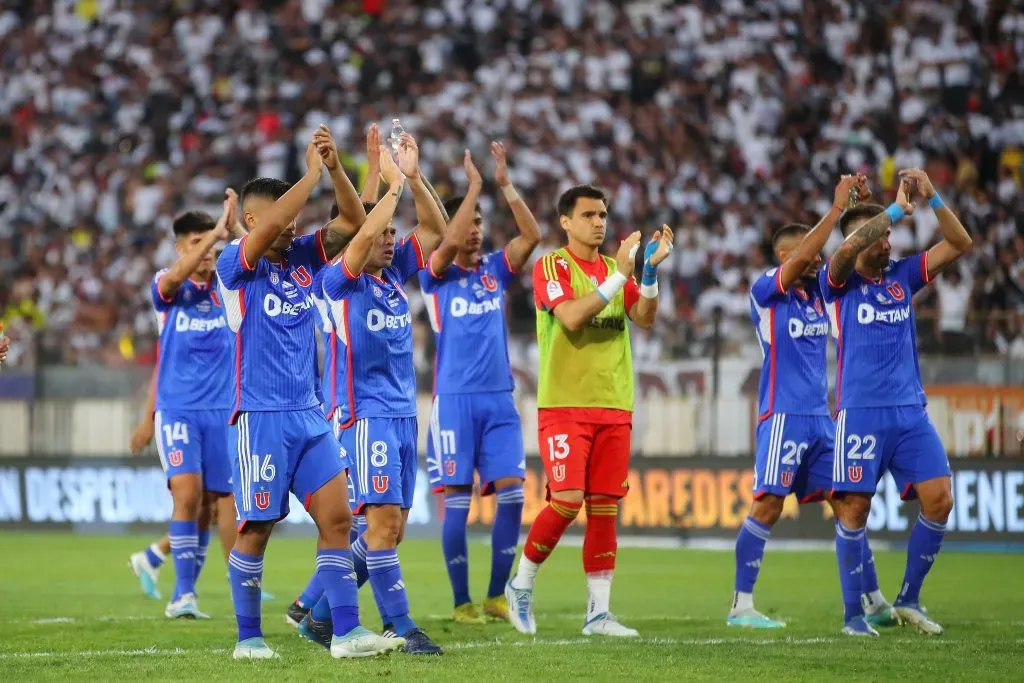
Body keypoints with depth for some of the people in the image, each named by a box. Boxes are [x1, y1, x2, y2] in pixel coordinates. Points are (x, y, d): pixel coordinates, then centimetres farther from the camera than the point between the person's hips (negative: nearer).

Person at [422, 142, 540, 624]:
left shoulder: (495, 269, 11)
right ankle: (461, 602, 5)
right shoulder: (436, 275, 1)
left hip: (499, 399, 4)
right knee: (458, 502, -4)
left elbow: (532, 236, -2)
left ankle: (496, 596, 6)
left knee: (511, 494, -4)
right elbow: (448, 246, -20)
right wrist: (473, 187, -18)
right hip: (455, 399, -4)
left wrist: (506, 184, -10)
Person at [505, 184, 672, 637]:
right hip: (565, 404, -5)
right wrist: (619, 274, -21)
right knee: (567, 501, -13)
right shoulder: (552, 267, -3)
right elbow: (571, 316, -19)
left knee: (605, 508, 2)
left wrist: (650, 269, -13)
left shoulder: (614, 268, 14)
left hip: (614, 405, 5)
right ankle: (521, 586, 8)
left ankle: (599, 612, 5)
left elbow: (645, 317, 1)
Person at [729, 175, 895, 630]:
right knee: (768, 506, -11)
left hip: (820, 417, 7)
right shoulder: (766, 291, -7)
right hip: (783, 416, -7)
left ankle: (874, 603, 11)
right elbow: (802, 256, -22)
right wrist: (837, 206, -19)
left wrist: (862, 206, -2)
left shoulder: (818, 290, 12)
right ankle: (741, 606, -6)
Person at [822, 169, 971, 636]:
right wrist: (898, 208, -18)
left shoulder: (902, 276, 13)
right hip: (860, 412, -4)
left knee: (939, 499, -5)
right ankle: (853, 613, 5)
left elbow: (959, 244, 9)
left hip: (910, 410, 4)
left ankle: (908, 599, 9)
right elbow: (847, 250, -22)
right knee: (855, 508, -5)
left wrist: (932, 198, -4)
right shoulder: (840, 282, 1)